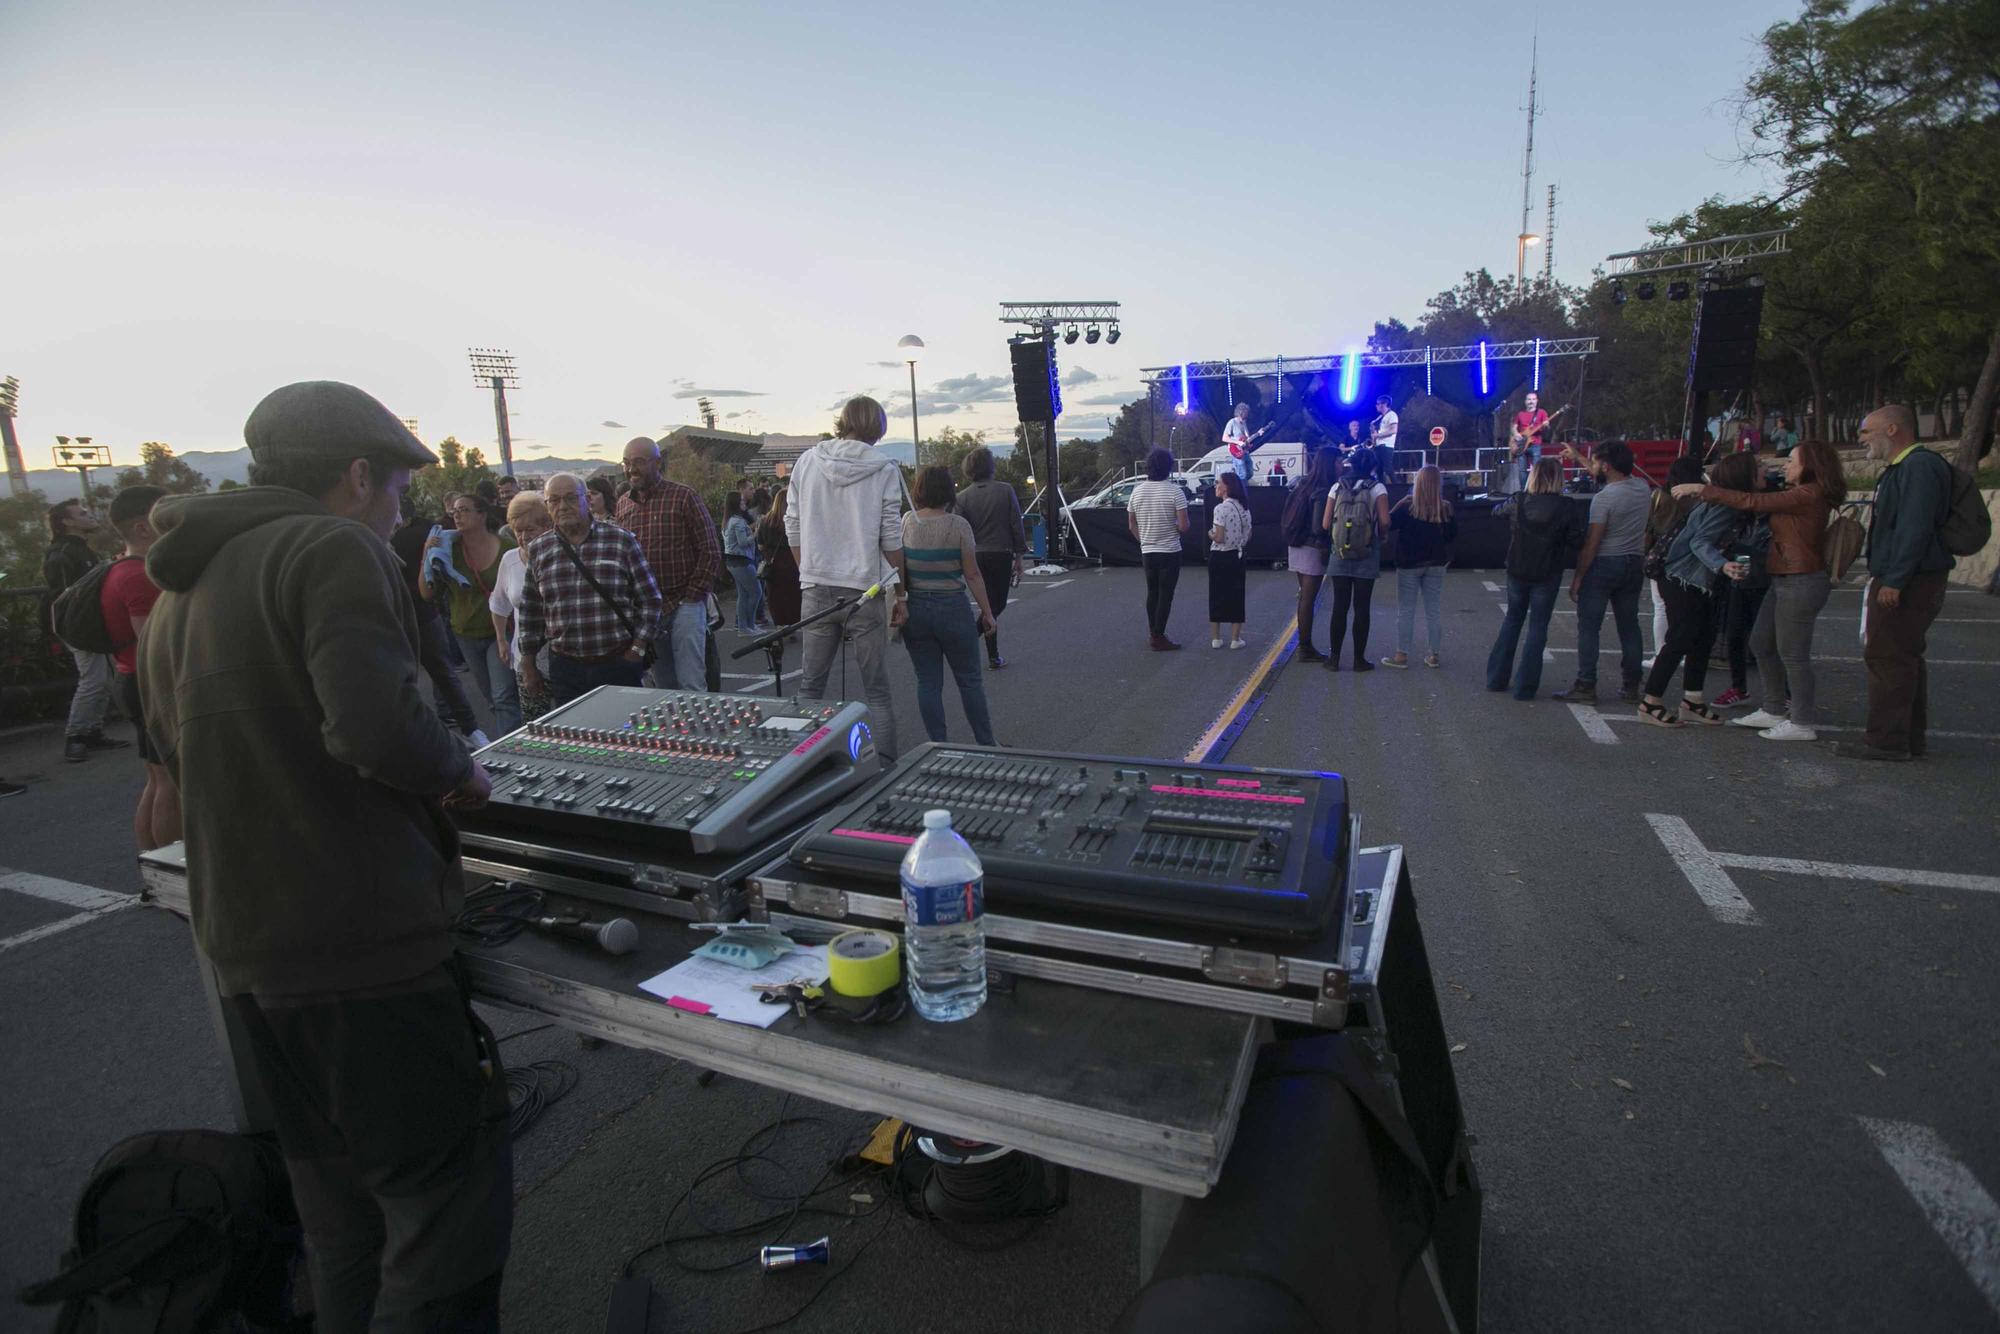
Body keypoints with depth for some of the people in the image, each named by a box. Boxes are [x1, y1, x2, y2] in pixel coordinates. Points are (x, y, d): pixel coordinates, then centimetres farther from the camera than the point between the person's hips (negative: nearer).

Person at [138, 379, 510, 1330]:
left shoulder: (177, 592, 18)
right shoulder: (334, 549, -10)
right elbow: (380, 725, -26)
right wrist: (460, 773, -6)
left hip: (240, 954, 9)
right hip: (361, 943, -9)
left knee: (341, 1224, 22)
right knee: (451, 1215, 1)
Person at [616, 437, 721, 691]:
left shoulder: (683, 496, -4)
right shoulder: (623, 505, 11)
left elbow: (711, 551, -5)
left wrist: (692, 596, -10)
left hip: (683, 606, -5)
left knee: (691, 685, -7)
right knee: (663, 684, 10)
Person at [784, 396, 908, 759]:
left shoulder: (807, 461, 6)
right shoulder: (884, 468, -3)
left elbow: (793, 528, 8)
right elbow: (891, 538, -4)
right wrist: (901, 595, 3)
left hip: (815, 588, 3)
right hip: (864, 590, -2)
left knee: (810, 684, 12)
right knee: (877, 691, 4)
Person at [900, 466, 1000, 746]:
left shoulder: (907, 521, -2)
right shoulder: (958, 525, -10)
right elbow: (972, 575, -8)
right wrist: (987, 611, 0)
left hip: (915, 610, 3)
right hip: (952, 609, -3)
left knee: (928, 682, 9)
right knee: (969, 680, 9)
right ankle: (986, 744, 16)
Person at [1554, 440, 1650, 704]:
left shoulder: (1603, 498, -17)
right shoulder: (1644, 489, 5)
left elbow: (1591, 544, -17)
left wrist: (1576, 578, -11)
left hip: (1603, 565, -7)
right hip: (1634, 564, 7)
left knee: (1588, 627, -2)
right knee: (1629, 626, 12)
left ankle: (1586, 686, -3)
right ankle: (1632, 685, 17)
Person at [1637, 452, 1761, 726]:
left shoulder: (1736, 505, 10)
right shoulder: (1724, 507, -20)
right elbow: (1700, 542, -28)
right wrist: (1723, 565, -44)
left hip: (1704, 587, 10)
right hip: (1685, 583, -10)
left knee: (1703, 640, 12)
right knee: (1679, 642, -7)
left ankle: (1692, 701, 20)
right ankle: (1651, 703, -1)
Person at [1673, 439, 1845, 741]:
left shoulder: (1809, 495, -16)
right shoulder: (1797, 495, 15)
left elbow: (1753, 502, -20)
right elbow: (1762, 504, 13)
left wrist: (1702, 489, -16)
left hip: (1802, 583, -10)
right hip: (1785, 581, 10)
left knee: (1792, 654, -3)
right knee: (1762, 644, 16)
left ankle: (1802, 724, 7)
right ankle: (1773, 711, 25)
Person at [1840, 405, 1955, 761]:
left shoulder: (1920, 466, -15)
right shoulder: (1902, 468, 18)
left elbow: (1916, 528, -23)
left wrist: (1894, 580, -25)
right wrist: (1880, 578, 21)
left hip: (1907, 584, -11)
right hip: (1902, 581, 11)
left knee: (1888, 657, -8)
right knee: (1904, 658, 14)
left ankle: (1887, 740, -3)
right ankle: (1909, 738, 22)